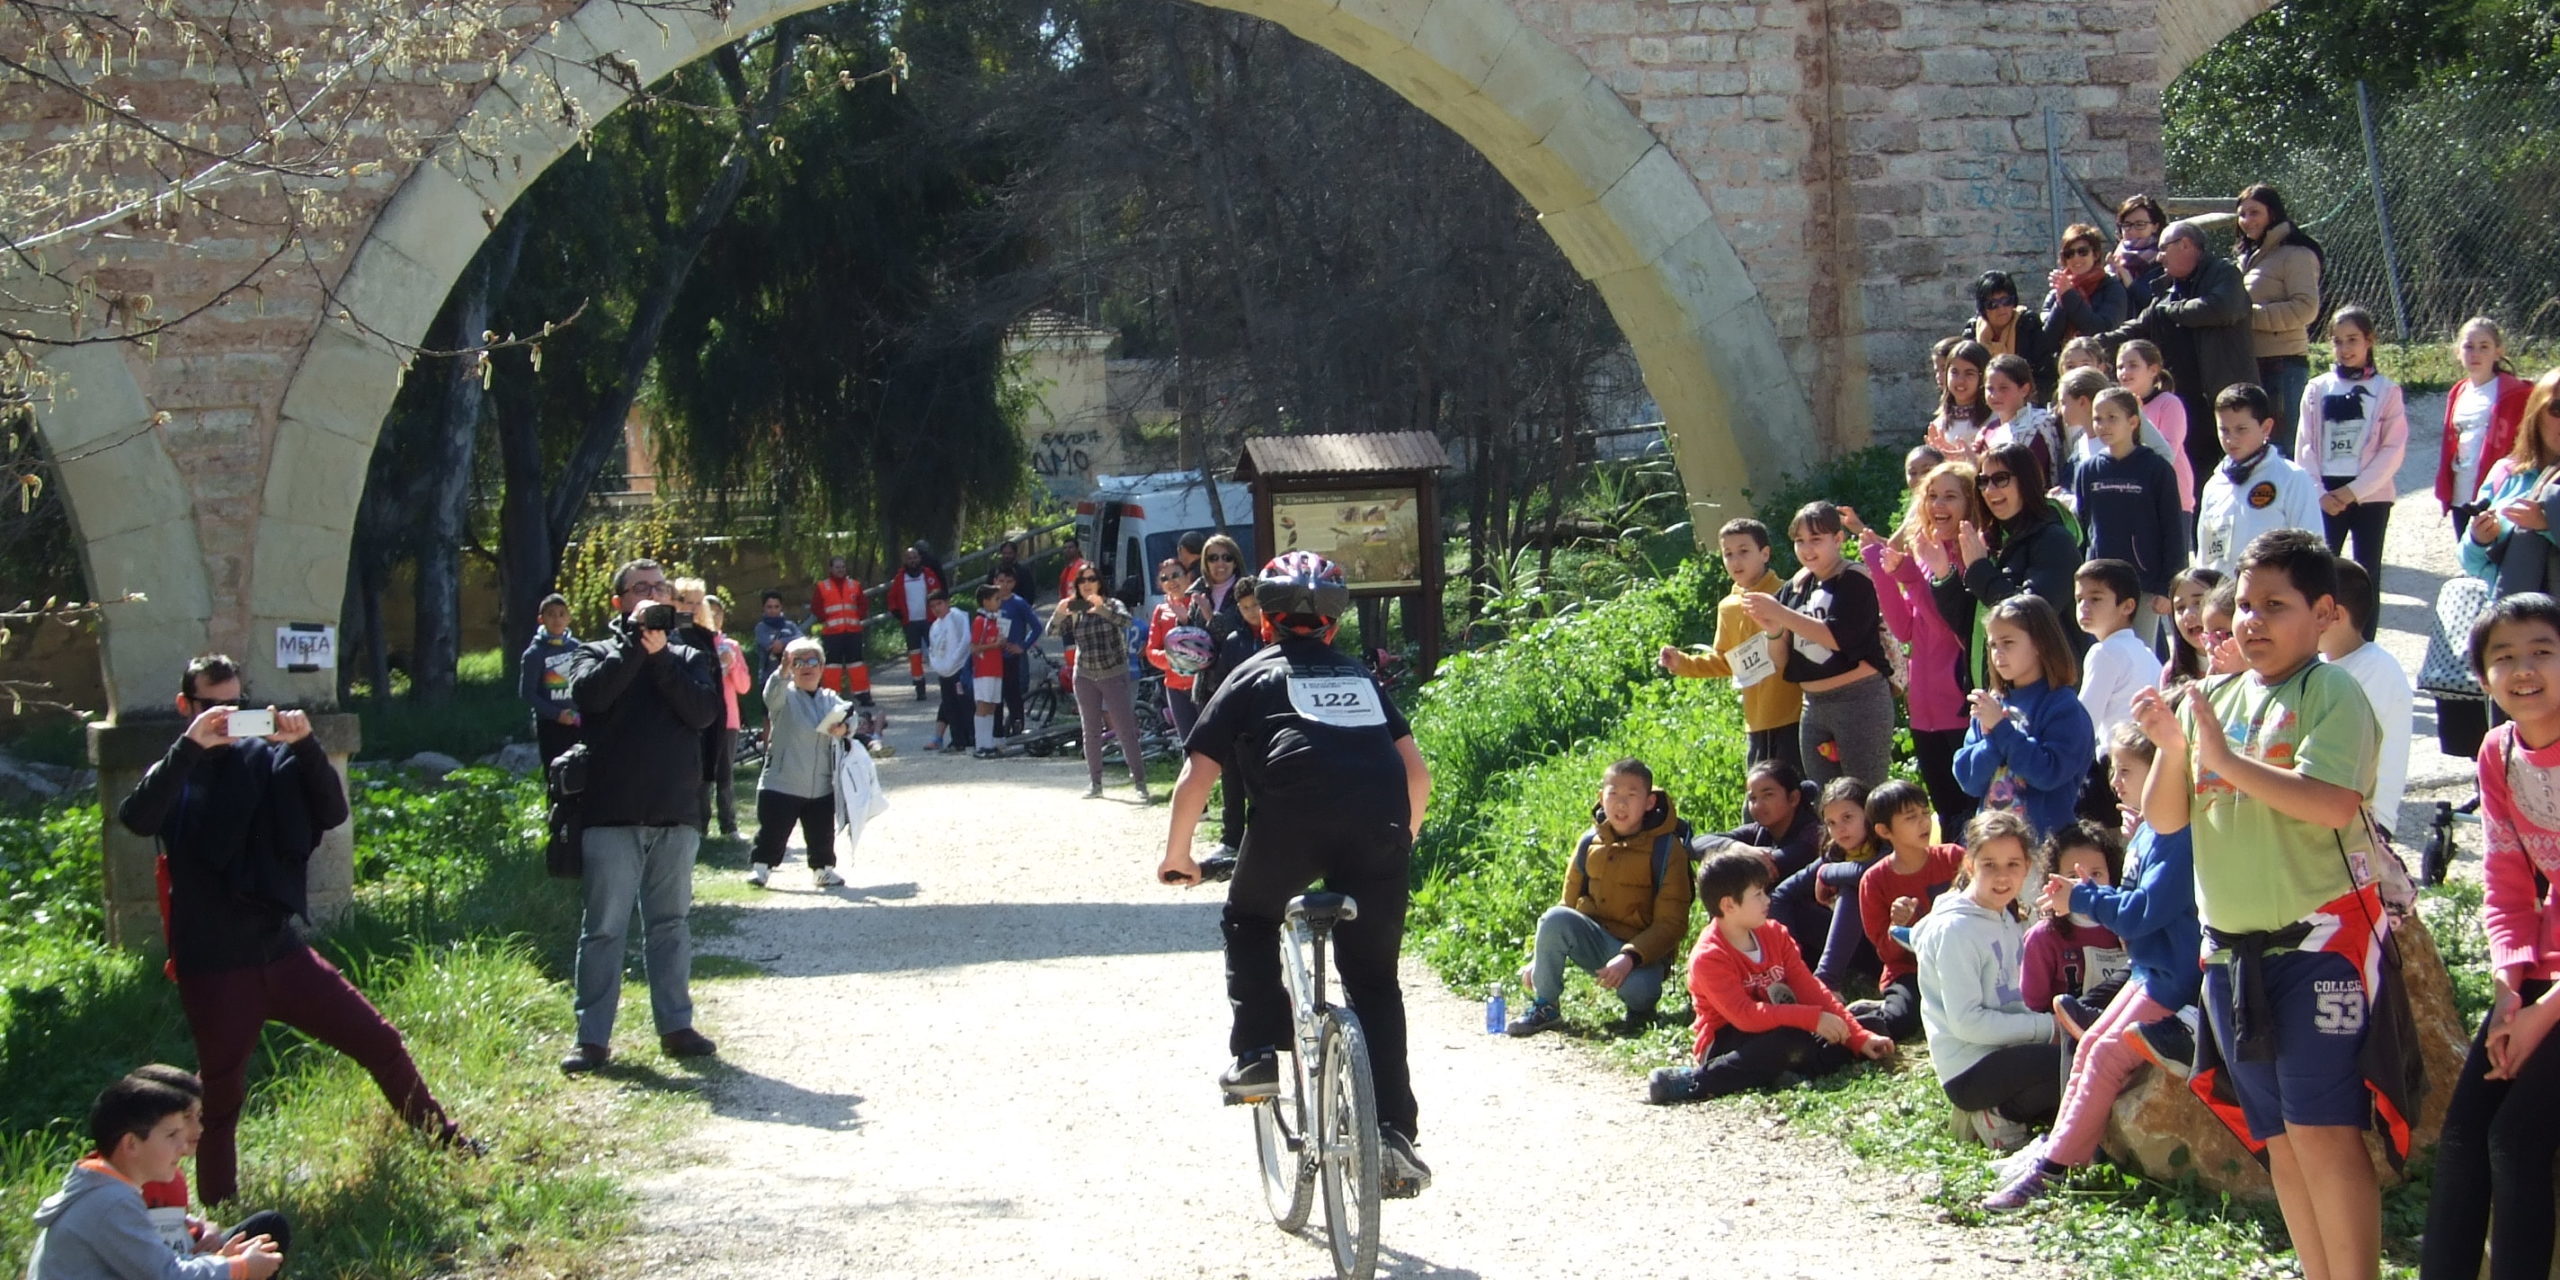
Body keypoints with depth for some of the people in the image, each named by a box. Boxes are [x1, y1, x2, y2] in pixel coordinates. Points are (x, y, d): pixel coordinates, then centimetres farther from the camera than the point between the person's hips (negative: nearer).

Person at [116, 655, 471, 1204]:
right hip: (214, 969, -3)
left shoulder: (268, 759, 5)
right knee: (222, 1098, 4)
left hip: (281, 952, 3)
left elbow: (332, 813, -5)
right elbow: (137, 819, -22)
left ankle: (445, 1140, 24)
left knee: (379, 1041, 7)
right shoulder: (176, 773, -1)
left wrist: (307, 747, -20)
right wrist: (190, 747, -31)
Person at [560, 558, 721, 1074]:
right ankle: (592, 1037, -1)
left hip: (677, 816, 2)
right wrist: (635, 639, -13)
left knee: (671, 924, 9)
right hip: (613, 813, -2)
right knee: (604, 927, -3)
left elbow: (704, 711, -6)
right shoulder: (600, 653, 8)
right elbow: (589, 693, -15)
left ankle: (676, 1025, 16)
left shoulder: (688, 658, 13)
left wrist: (659, 654, -10)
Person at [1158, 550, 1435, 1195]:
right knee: (1373, 978, 13)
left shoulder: (1253, 676, 20)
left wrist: (1177, 854, 27)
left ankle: (1255, 1056, 12)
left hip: (1293, 815, -3)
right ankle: (1394, 1131, 3)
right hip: (1380, 823, 3)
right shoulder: (1362, 678, 29)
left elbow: (1196, 779, 14)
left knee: (1249, 922, 27)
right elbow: (1418, 772, 24)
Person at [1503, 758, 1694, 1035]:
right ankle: (1544, 1007, -9)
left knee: (1637, 988, -37)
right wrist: (1538, 957, 3)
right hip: (1595, 940, 4)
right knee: (1554, 918, -26)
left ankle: (1641, 1006, 2)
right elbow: (1568, 905, 13)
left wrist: (1630, 958, -28)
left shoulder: (1666, 848, -9)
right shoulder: (1590, 842, 4)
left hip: (1642, 950, -4)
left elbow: (1671, 923, -13)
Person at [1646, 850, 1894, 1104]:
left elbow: (1810, 989, 2)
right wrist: (1812, 1018, -35)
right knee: (1793, 1040, -36)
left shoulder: (1775, 935, 3)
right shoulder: (1707, 957, -20)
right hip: (1725, 1043, -7)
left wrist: (1860, 1038, -6)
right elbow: (1745, 1015, -30)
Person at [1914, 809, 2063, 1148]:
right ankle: (2003, 1115, -5)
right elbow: (1967, 1022, -19)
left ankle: (2001, 1112, 2)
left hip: (2001, 1053, 9)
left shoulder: (2008, 919, 13)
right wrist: (2046, 1026, -17)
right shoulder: (1955, 929, -14)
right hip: (1970, 1071, -9)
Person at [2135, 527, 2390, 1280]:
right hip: (2232, 947, 7)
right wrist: (2171, 749, -8)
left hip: (2319, 935, -7)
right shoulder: (2215, 701, 11)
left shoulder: (2332, 694, -9)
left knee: (2322, 1127, -11)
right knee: (2276, 1134, 11)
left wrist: (2227, 759, -20)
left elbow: (2332, 802, -24)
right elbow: (2166, 818, 10)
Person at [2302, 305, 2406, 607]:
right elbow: (2306, 447, 4)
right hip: (2326, 498, 1)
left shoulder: (2386, 390, 0)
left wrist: (2354, 490, -11)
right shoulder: (2317, 389, 6)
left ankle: (2364, 632, 7)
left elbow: (2393, 449, -5)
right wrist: (2320, 492, -8)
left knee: (2366, 573, 3)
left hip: (2371, 495, -1)